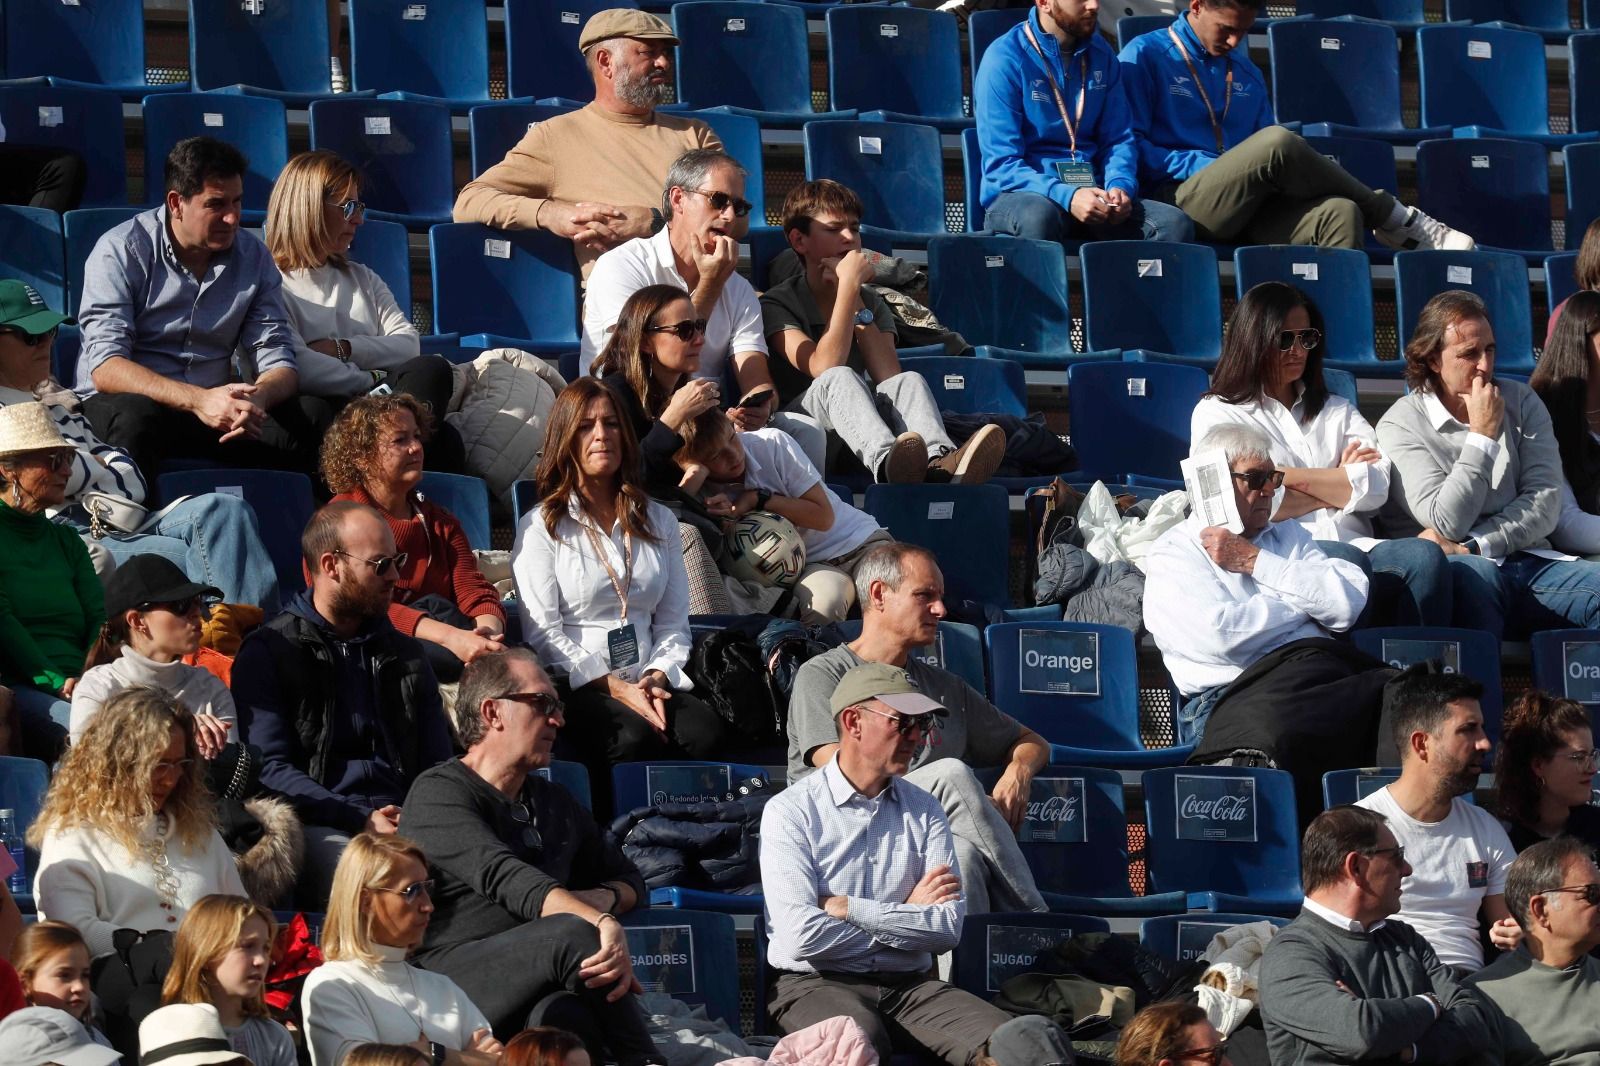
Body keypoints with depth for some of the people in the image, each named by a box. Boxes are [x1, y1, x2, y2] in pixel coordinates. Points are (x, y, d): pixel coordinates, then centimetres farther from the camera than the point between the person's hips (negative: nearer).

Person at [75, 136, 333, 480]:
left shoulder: (253, 256, 9)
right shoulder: (122, 251, -5)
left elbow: (277, 362, 5)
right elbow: (105, 367, -16)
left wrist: (258, 397, -23)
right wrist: (198, 400, -31)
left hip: (212, 409, 4)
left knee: (314, 415, -20)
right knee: (137, 414, -39)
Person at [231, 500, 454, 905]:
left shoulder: (405, 654, 25)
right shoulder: (268, 652, 7)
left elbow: (437, 765, 23)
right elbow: (269, 767, -3)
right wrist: (360, 820, -15)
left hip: (404, 822, 4)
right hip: (318, 824, -4)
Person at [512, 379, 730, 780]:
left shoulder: (658, 521, 21)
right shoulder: (541, 526, 7)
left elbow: (673, 623, 16)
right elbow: (541, 634, -3)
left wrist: (657, 678, -5)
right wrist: (615, 687, -13)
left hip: (648, 681, 4)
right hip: (577, 687, -4)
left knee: (707, 732, -30)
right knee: (636, 738, -36)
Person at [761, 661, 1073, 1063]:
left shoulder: (924, 811, 11)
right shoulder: (790, 812, -3)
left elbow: (948, 928, -2)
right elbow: (802, 935, -15)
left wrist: (847, 908, -9)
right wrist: (906, 918, -2)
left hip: (909, 985, 4)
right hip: (816, 984, -4)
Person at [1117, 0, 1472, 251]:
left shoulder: (1246, 74, 25)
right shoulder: (1144, 56, 6)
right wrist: (1202, 165, -12)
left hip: (1247, 210, 6)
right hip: (1182, 201, -6)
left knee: (1339, 212, -26)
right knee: (1277, 142, -31)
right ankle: (1395, 220, -14)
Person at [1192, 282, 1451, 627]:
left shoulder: (1337, 411, 29)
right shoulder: (1215, 414, 16)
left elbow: (1376, 489, 9)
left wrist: (1292, 477, -1)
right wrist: (1339, 485, 8)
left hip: (1353, 544, 4)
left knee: (1424, 557, -29)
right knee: (1347, 562, -38)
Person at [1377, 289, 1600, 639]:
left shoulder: (1521, 402, 15)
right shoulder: (1401, 424, 3)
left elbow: (1545, 504, 4)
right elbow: (1447, 523, -8)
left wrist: (1472, 545, -10)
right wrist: (1483, 434, -6)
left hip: (1528, 560, 4)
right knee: (1470, 573, -42)